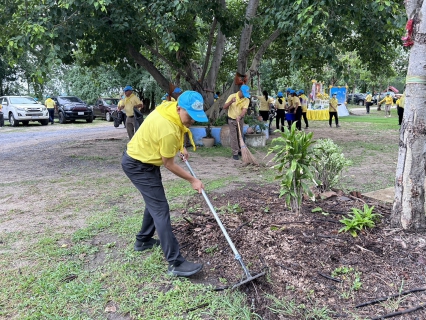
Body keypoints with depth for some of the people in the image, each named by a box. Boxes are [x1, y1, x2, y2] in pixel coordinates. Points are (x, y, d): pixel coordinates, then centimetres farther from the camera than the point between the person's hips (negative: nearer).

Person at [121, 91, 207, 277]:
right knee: (160, 209, -13)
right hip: (137, 165, -10)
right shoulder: (168, 130, -34)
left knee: (154, 202, 22)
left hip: (146, 160, 10)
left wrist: (180, 148, 16)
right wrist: (192, 180, -11)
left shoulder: (171, 107, -7)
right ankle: (175, 263, -11)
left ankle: (143, 240, 40)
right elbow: (169, 164, -21)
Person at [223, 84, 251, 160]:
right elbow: (224, 107, -16)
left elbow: (244, 110, -22)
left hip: (240, 119, 3)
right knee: (233, 137, -2)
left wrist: (239, 116, -41)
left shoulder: (246, 100, -9)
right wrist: (231, 101, -33)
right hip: (232, 120, -3)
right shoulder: (232, 96, -14)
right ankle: (235, 153, 4)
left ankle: (240, 150, 28)